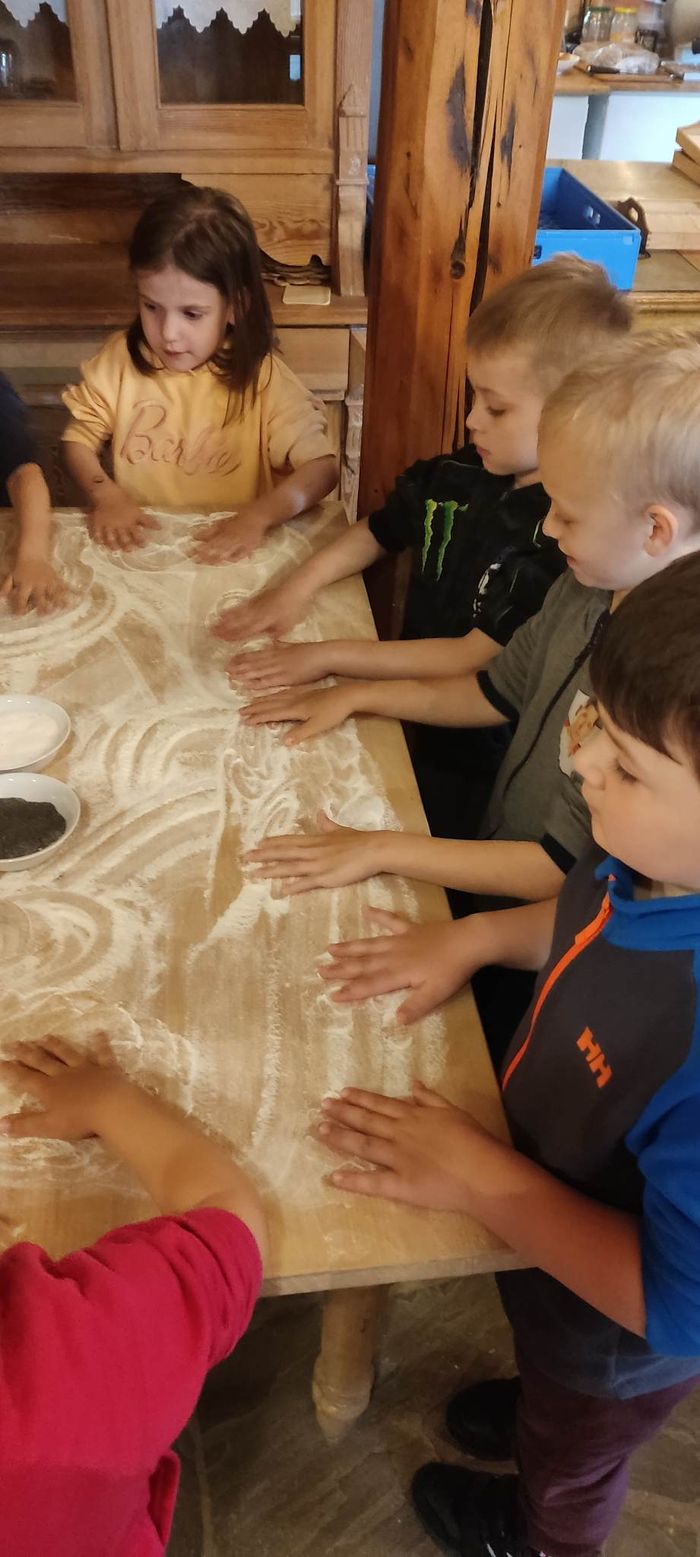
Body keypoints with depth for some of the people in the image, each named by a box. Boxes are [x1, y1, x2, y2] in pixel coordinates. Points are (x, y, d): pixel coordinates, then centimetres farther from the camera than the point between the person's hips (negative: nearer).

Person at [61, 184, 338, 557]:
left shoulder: (262, 378, -9)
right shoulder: (122, 358, -1)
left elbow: (322, 467, -12)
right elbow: (79, 439, 7)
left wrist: (259, 515, -28)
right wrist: (104, 493, -13)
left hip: (228, 557, -2)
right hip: (137, 547, 2)